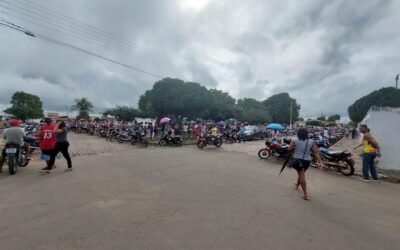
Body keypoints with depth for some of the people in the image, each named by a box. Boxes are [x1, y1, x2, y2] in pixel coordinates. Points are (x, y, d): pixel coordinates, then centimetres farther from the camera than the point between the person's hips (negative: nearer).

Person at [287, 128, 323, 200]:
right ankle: (297, 185, 44)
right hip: (307, 161, 4)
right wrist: (320, 162, -6)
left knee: (301, 176, 1)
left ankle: (305, 193, -2)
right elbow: (316, 152, -5)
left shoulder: (295, 141, -8)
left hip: (298, 160, -4)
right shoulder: (311, 142, -1)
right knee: (301, 174, 23)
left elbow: (289, 149, -9)